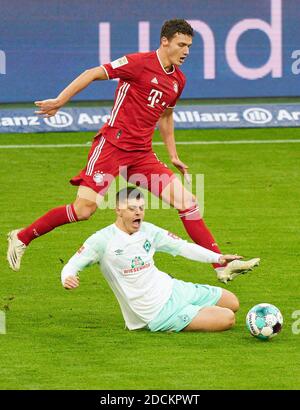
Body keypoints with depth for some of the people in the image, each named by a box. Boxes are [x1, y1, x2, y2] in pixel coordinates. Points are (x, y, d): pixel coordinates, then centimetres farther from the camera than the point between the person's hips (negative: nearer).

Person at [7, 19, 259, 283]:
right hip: (113, 144, -7)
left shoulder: (178, 80, 13)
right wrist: (60, 101, -12)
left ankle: (222, 266, -2)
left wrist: (173, 156, 29)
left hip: (142, 154, 7)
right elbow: (94, 74, -8)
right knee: (84, 209, -13)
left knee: (187, 201, -4)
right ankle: (21, 238, 5)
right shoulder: (140, 63, -9)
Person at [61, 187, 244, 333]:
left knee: (232, 303, 14)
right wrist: (67, 279, -39)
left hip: (171, 288, 7)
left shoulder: (148, 231, -1)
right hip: (158, 314, -7)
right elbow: (71, 267, -15)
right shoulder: (103, 240, -17)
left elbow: (182, 246, 7)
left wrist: (217, 258, -2)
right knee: (227, 319, -15)